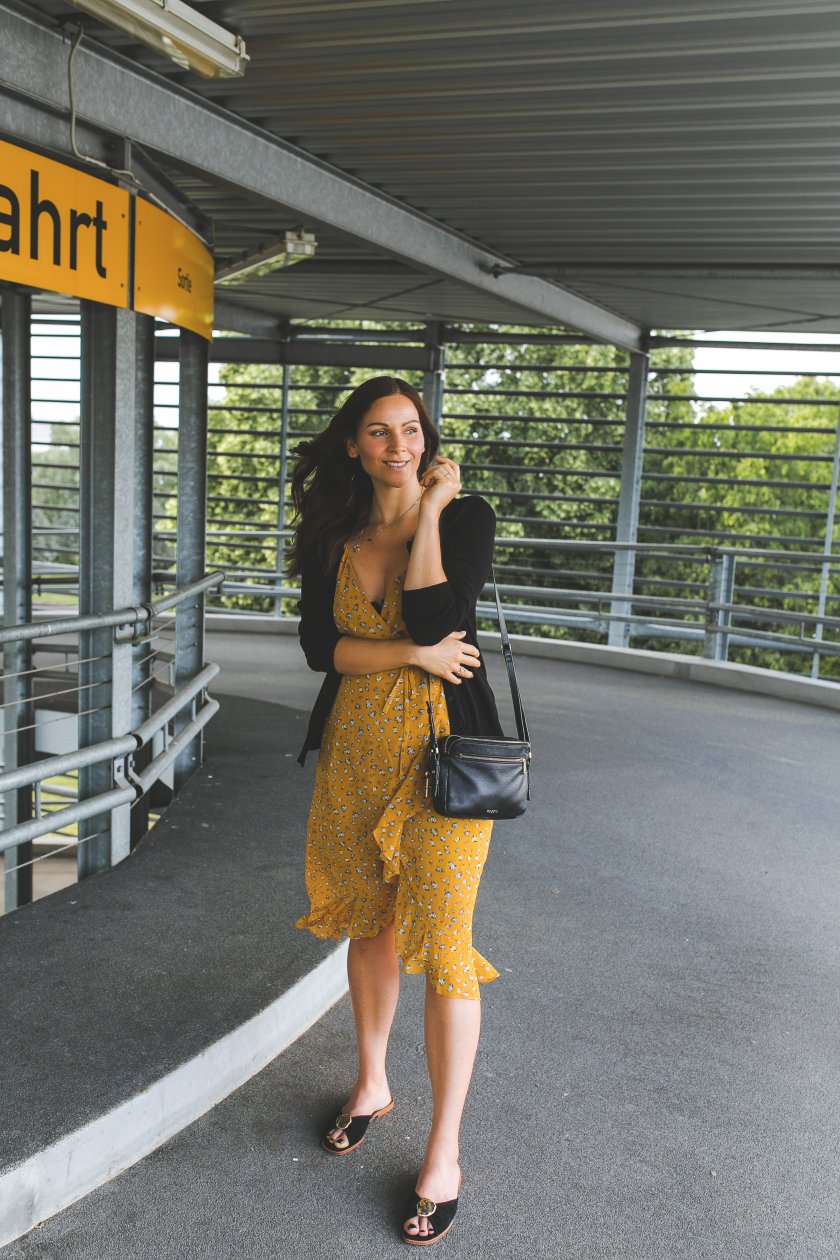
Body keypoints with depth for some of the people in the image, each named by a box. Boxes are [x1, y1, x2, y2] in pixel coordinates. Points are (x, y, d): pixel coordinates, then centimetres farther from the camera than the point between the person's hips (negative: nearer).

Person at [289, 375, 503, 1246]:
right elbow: (318, 646, -4)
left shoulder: (466, 517, -6)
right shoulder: (331, 537, 5)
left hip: (441, 753, -4)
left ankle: (443, 1154, 16)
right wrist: (414, 654, -16)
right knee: (368, 926, 19)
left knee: (440, 946, -1)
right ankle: (371, 1085, 42)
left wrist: (431, 507, -15)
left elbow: (434, 620, -21)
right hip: (356, 750, 5)